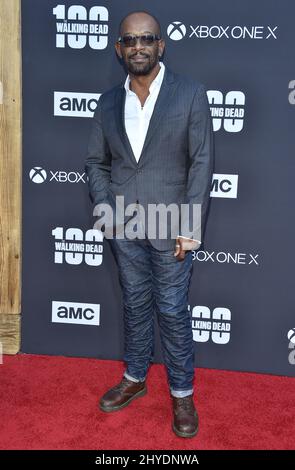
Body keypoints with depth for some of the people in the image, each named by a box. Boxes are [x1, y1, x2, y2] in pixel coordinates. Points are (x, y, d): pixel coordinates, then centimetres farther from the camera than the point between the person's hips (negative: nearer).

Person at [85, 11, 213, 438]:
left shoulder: (190, 94, -5)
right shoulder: (109, 102, 7)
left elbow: (202, 162, -7)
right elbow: (96, 161, 14)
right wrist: (102, 205, -2)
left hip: (170, 227, -3)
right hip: (123, 226, 4)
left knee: (172, 311, 3)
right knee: (135, 306, 16)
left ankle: (182, 394, 18)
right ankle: (134, 379, 32)